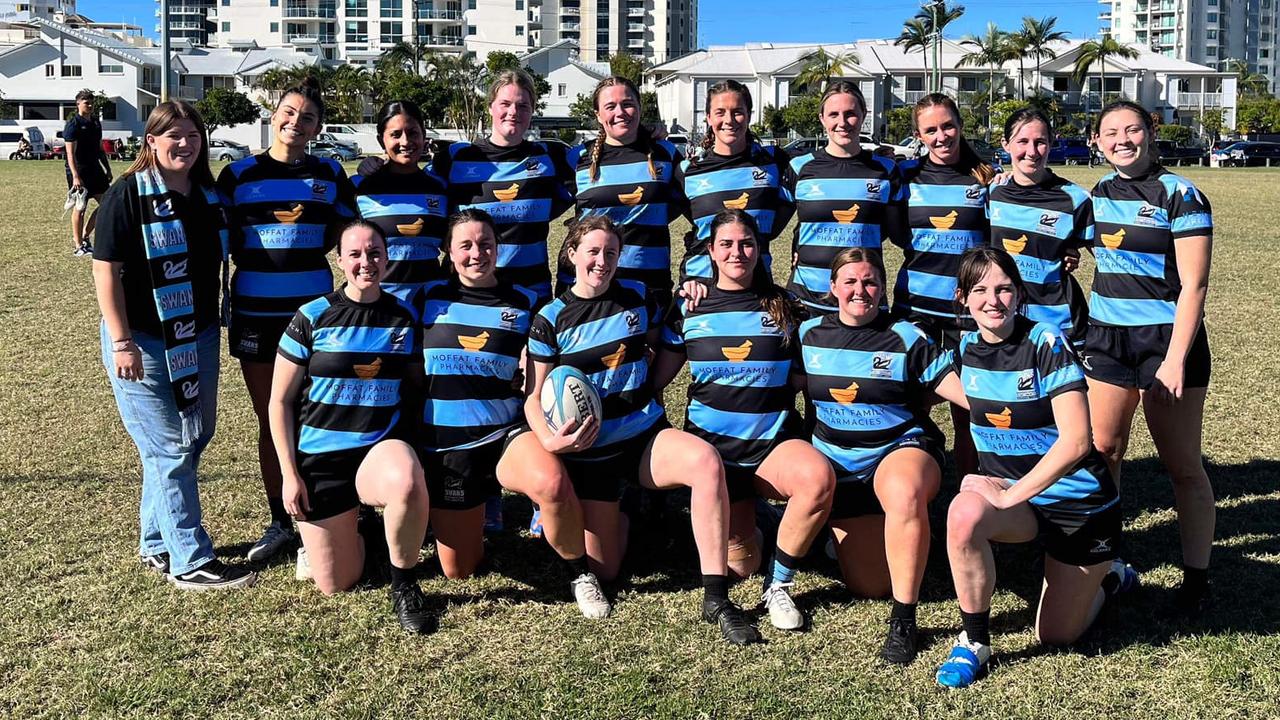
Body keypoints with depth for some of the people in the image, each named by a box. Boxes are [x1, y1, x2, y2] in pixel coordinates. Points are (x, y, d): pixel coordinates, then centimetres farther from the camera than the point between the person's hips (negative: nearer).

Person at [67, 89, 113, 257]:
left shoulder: (96, 123, 12)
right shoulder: (73, 125, -11)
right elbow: (70, 153, -16)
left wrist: (108, 169, 18)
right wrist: (75, 176, -23)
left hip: (94, 168, 8)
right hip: (79, 171, -8)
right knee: (80, 207, -1)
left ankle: (84, 236, 18)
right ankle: (79, 246, 8)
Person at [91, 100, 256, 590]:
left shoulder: (209, 197, 8)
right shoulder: (128, 195, -10)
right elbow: (106, 269, -13)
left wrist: (217, 329, 15)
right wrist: (121, 342, -18)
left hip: (198, 338, 7)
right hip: (144, 341, -7)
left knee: (194, 439, 14)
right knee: (169, 449, -4)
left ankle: (156, 544, 29)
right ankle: (190, 562, 2)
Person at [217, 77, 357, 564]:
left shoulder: (329, 174, 6)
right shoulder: (238, 175, 2)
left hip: (314, 309, 0)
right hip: (255, 311, 0)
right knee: (270, 421, 9)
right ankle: (280, 522, 21)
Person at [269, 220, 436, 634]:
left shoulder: (405, 317, 2)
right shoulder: (312, 317, -5)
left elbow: (416, 387, 13)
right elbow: (280, 402, -1)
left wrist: (409, 446, -2)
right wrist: (290, 474, -5)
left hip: (382, 448, 0)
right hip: (320, 459, 0)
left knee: (408, 483, -39)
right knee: (335, 585, 2)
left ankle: (404, 585, -12)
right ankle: (358, 532, 38)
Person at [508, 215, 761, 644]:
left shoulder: (636, 297, 3)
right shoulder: (551, 318, -2)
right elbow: (534, 397, -3)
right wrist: (550, 439, -21)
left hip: (645, 436, 1)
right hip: (588, 450, -1)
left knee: (705, 461, -34)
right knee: (603, 571, 1)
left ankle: (716, 599, -28)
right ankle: (612, 511, 38)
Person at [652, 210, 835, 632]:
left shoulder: (784, 306, 6)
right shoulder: (690, 310, 5)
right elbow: (654, 378, 8)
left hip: (774, 443, 0)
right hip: (712, 444, 0)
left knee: (819, 477, -36)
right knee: (738, 565, -11)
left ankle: (778, 585, -13)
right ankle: (737, 526, 30)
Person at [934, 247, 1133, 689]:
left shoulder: (1046, 343, -19)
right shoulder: (966, 347, -3)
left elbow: (1075, 441, -25)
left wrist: (1011, 495, -27)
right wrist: (993, 486, 5)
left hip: (1078, 504, -4)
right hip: (1007, 492, 4)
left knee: (1056, 636, 4)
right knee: (965, 513, -34)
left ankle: (1106, 574, 36)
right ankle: (973, 643, -14)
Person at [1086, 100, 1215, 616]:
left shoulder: (1180, 195, -8)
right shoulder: (1099, 195, 9)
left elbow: (1193, 285, -12)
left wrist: (1175, 360, -18)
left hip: (1168, 340, -5)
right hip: (1106, 337, 5)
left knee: (1182, 465, 1)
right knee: (1101, 452, 5)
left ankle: (1196, 579, 10)